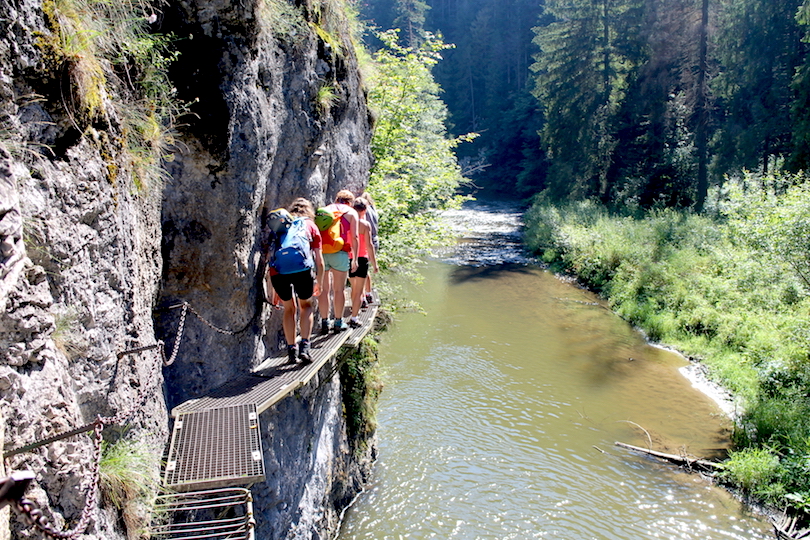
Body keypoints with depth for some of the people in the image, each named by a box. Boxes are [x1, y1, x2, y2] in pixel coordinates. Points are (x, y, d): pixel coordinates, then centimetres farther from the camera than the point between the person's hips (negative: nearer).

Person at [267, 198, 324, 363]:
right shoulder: (311, 226, 22)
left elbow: (270, 249, 25)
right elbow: (319, 261, 19)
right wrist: (319, 284, 33)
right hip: (301, 268, -2)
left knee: (289, 308, 22)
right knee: (306, 305, 21)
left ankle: (291, 349, 21)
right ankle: (304, 346, 8)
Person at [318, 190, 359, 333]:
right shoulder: (351, 212, 11)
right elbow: (354, 237, 2)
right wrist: (354, 258, 3)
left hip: (322, 252, 3)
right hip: (340, 253, -3)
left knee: (324, 289, 7)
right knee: (339, 289, 6)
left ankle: (324, 322, 9)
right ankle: (338, 322, 11)